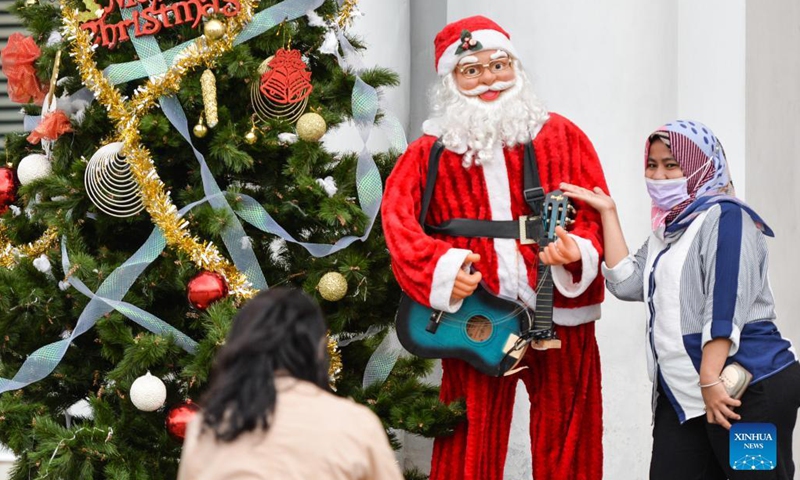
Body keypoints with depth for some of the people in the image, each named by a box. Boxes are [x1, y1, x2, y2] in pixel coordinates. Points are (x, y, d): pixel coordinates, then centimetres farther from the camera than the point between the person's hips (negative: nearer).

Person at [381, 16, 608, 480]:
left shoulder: (561, 137, 8)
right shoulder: (429, 153, 9)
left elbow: (596, 212, 3)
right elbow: (398, 215, -3)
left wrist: (578, 251, -19)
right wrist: (441, 268, -19)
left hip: (559, 317, 0)